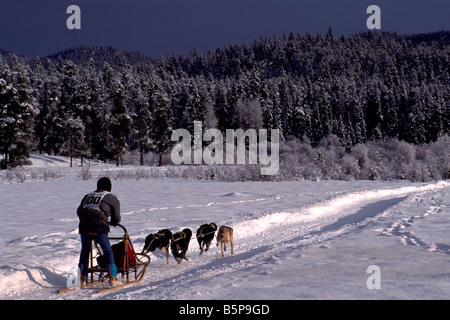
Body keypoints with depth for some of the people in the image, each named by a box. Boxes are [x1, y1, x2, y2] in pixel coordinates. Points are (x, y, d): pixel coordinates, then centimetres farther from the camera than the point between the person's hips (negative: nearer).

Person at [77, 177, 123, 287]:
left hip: (84, 226, 4)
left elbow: (79, 211, 27)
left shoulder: (88, 196, 23)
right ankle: (112, 277, 1)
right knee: (108, 251, 5)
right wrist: (112, 223, 33)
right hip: (99, 227, -4)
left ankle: (82, 277, 21)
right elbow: (116, 218, 12)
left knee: (84, 251, 18)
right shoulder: (112, 198, 11)